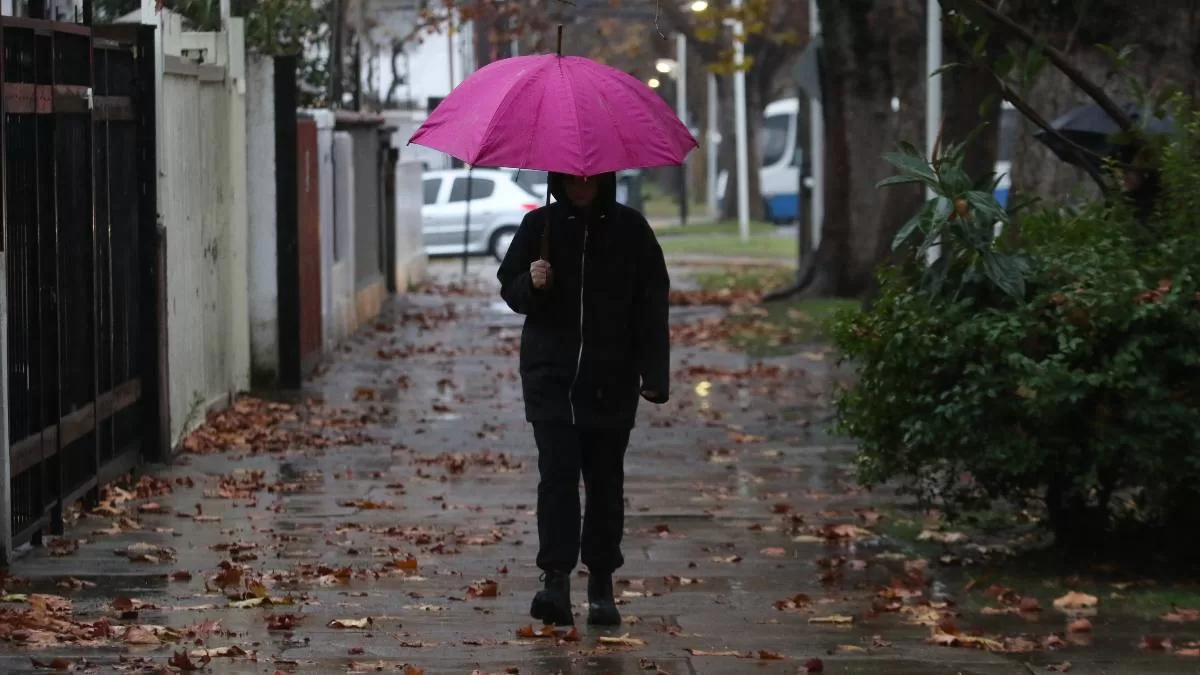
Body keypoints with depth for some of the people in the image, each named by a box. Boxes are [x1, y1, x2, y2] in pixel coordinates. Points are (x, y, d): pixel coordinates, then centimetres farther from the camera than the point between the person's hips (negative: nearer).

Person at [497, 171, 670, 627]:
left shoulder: (630, 229, 2)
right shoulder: (539, 225, 4)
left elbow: (652, 305, 3)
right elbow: (509, 288, 12)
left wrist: (654, 375, -4)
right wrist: (531, 284, -13)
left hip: (611, 379, 0)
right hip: (551, 373, 0)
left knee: (604, 479, 5)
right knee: (557, 472, -12)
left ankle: (601, 584, 15)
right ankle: (556, 579, -17)